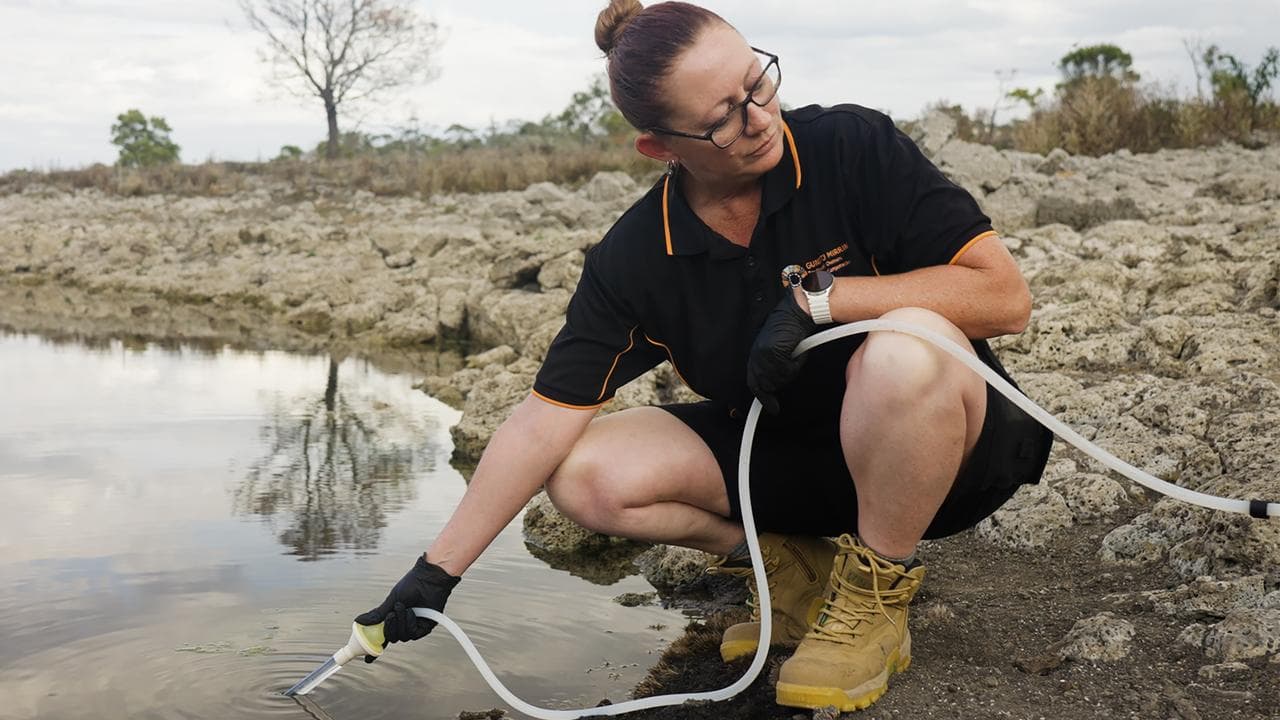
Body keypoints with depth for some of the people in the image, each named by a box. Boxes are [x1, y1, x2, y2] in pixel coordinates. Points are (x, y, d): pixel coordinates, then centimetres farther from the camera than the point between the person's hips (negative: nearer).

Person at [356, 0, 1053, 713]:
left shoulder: (856, 146, -19)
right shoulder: (634, 257, -12)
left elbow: (1007, 296, -22)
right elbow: (546, 419, -11)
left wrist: (819, 296, -29)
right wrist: (439, 569, -14)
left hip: (937, 447, -3)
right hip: (781, 450, 3)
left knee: (903, 350, -38)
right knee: (588, 476, -15)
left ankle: (875, 600, -13)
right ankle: (798, 569, 3)